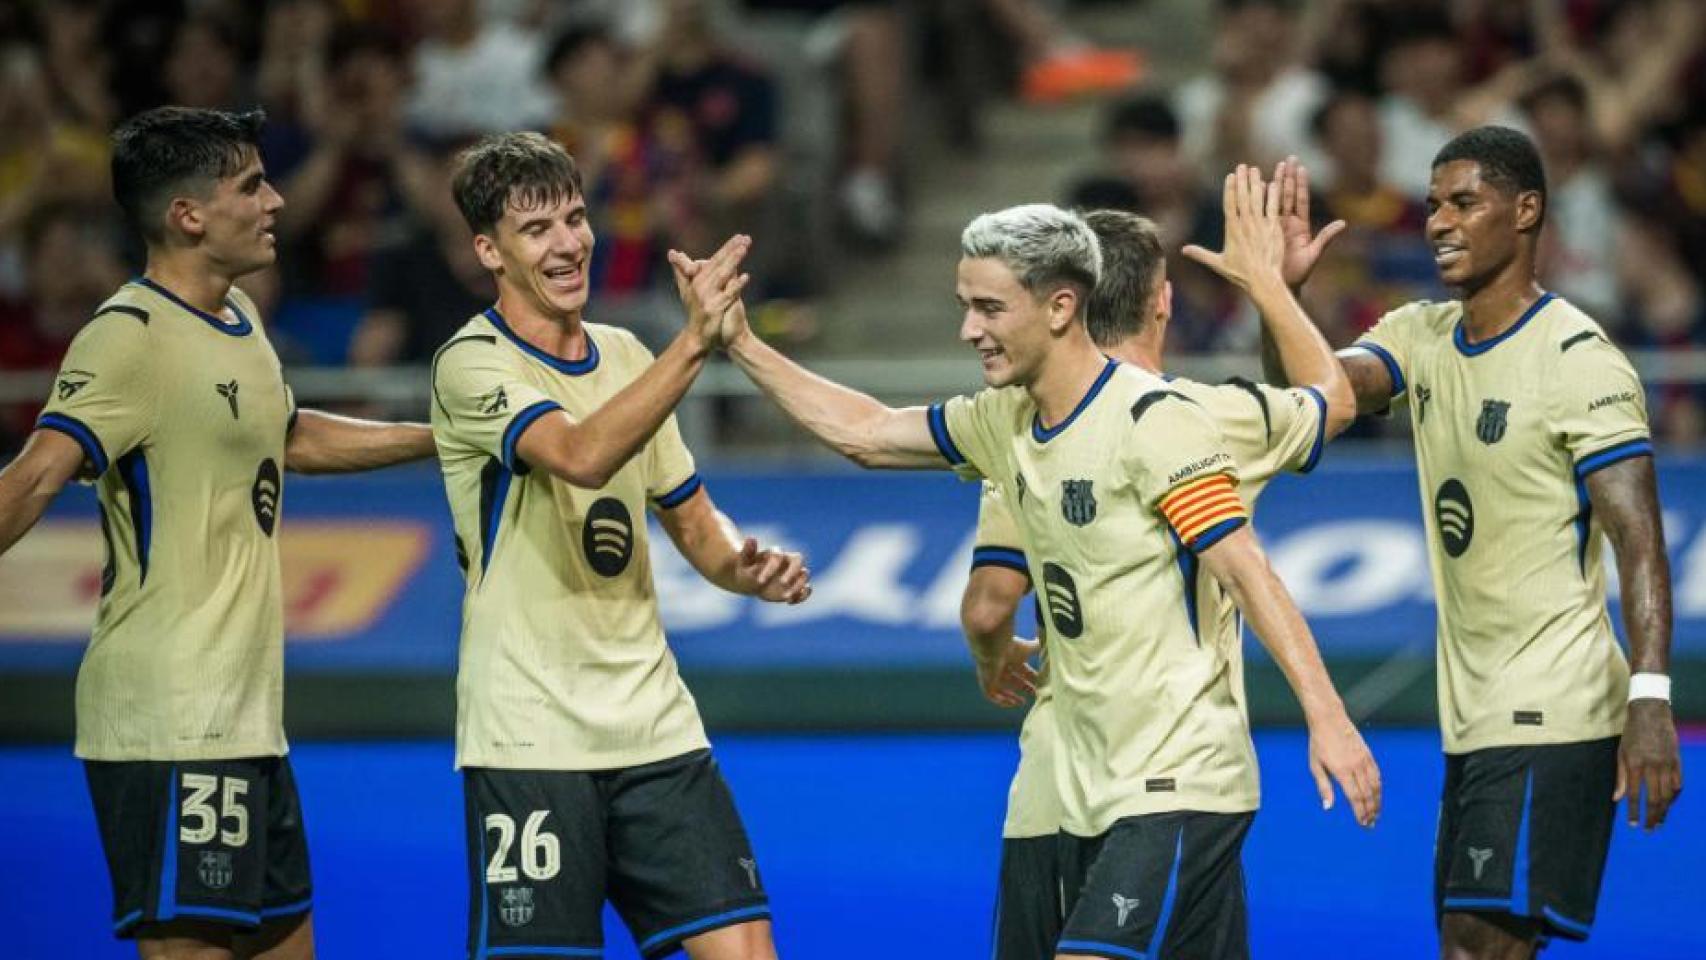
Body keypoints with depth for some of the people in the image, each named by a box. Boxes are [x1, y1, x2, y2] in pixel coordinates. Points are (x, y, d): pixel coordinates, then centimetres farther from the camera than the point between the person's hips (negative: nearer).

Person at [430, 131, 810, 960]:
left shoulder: (625, 356, 12)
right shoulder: (474, 366, -9)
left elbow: (692, 520, 20)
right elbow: (583, 455, -29)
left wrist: (749, 567, -2)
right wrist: (692, 343, -38)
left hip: (654, 727, 6)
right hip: (529, 740, -6)